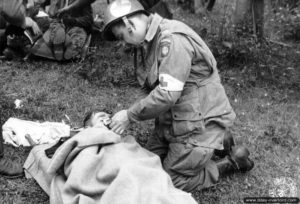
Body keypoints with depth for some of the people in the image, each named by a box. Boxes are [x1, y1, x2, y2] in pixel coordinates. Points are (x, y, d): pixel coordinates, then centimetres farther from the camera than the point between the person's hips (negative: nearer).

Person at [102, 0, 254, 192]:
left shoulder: (172, 38, -23)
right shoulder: (154, 41, 8)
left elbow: (167, 94, -28)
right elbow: (158, 88, 8)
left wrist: (130, 115, -18)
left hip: (200, 122, -9)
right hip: (174, 119, 9)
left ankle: (231, 161, 14)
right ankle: (215, 141, 22)